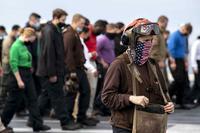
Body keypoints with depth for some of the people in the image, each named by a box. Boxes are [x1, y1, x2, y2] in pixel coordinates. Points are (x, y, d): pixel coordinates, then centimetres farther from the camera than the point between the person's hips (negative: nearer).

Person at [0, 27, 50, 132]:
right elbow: (13, 65, -18)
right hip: (18, 75, -9)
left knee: (32, 100, 4)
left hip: (28, 76, 9)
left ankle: (38, 124, 4)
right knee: (13, 101, 1)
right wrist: (19, 80, -20)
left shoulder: (24, 46, 13)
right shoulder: (16, 46, -14)